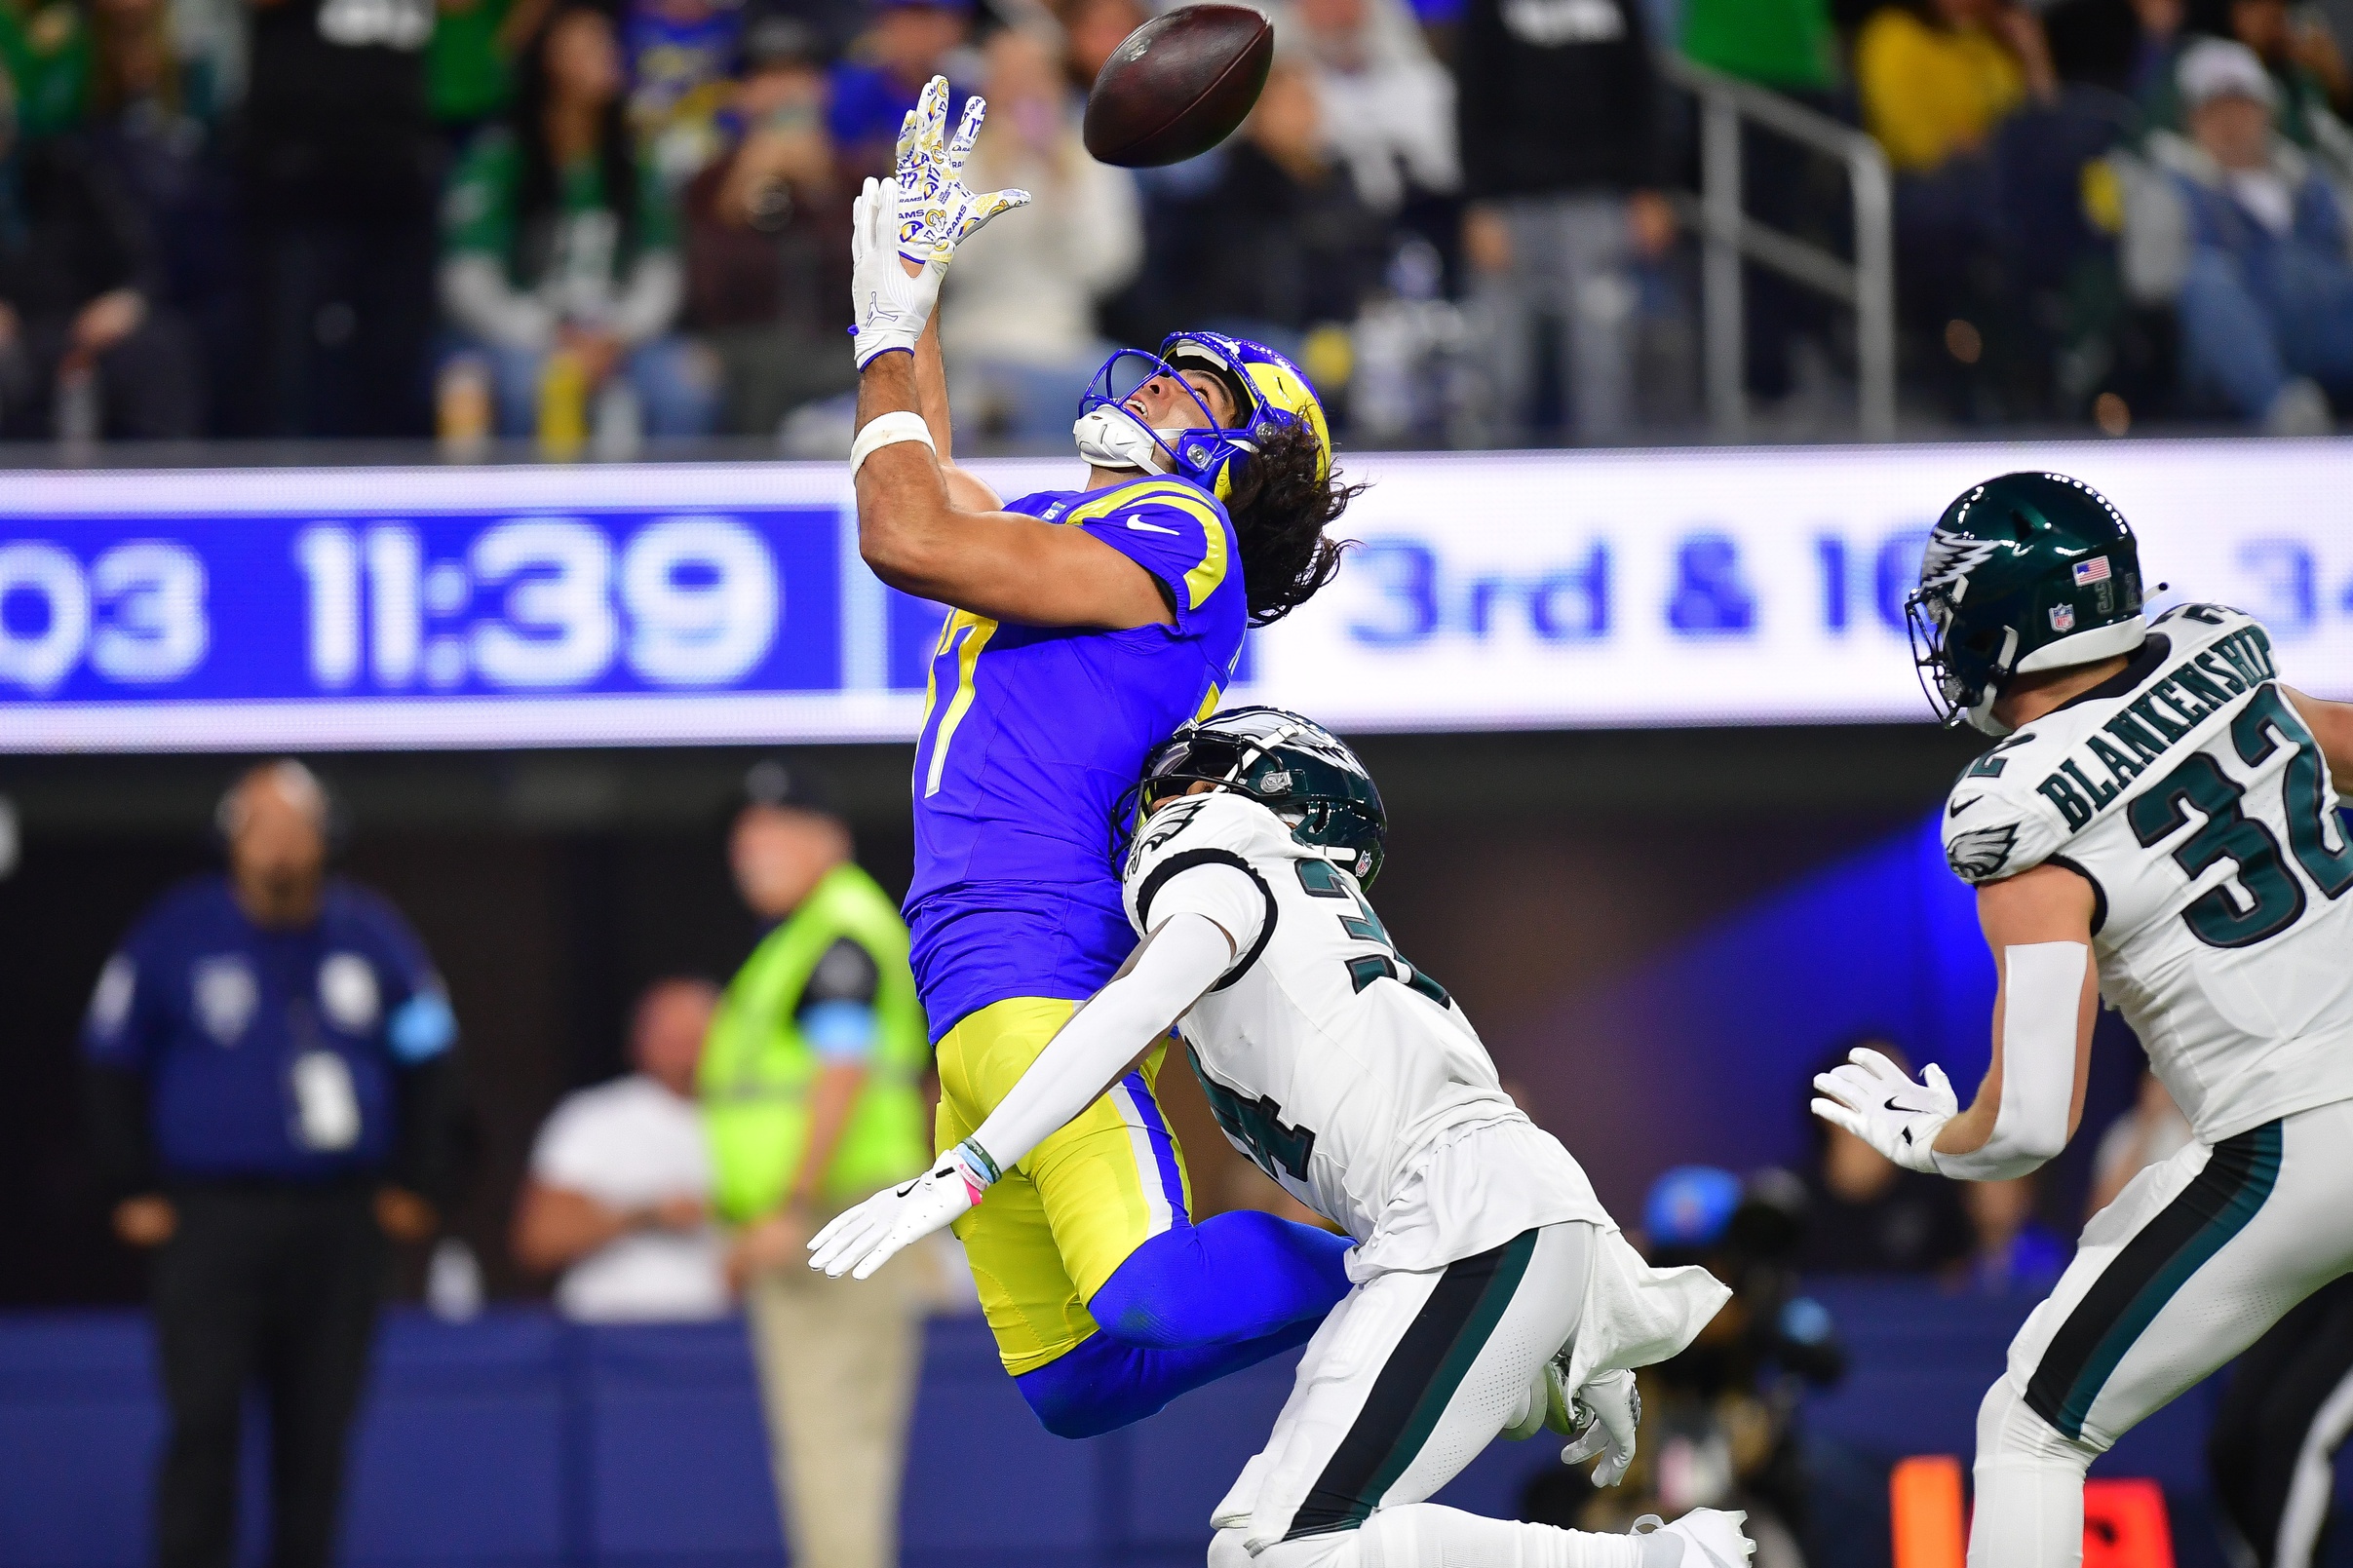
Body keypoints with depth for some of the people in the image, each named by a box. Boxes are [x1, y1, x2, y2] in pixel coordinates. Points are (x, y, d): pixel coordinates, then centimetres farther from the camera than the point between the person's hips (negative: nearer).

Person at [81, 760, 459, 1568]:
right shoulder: (175, 935, 1)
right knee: (204, 1419, -11)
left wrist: (416, 1186, 10)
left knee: (319, 1432, 5)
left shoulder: (372, 934, 9)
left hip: (340, 1220, 3)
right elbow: (113, 1068, 7)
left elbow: (427, 1063, 18)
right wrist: (134, 1192, 1)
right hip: (213, 1219, -3)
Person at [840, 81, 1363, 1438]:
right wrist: (921, 267, 39)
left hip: (1044, 956, -9)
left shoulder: (1173, 532, -3)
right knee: (1074, 1385, 6)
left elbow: (907, 538, -10)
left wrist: (891, 333, 2)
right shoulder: (1070, 530, 25)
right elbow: (923, 477, 43)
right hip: (976, 979, 10)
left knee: (1157, 1304, -26)